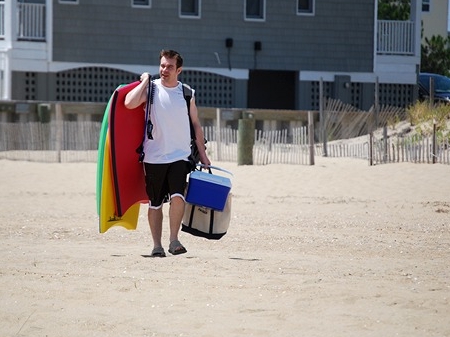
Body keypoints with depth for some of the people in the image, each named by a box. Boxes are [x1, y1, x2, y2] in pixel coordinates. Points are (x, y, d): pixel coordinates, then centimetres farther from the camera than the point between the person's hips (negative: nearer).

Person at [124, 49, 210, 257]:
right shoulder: (151, 88, 0)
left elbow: (196, 125, 14)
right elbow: (129, 103, -18)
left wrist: (203, 154, 11)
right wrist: (145, 82, -9)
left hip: (180, 156, 0)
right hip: (153, 156, 0)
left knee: (178, 196, -19)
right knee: (155, 203, 5)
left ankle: (174, 240, -8)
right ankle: (157, 245, 15)